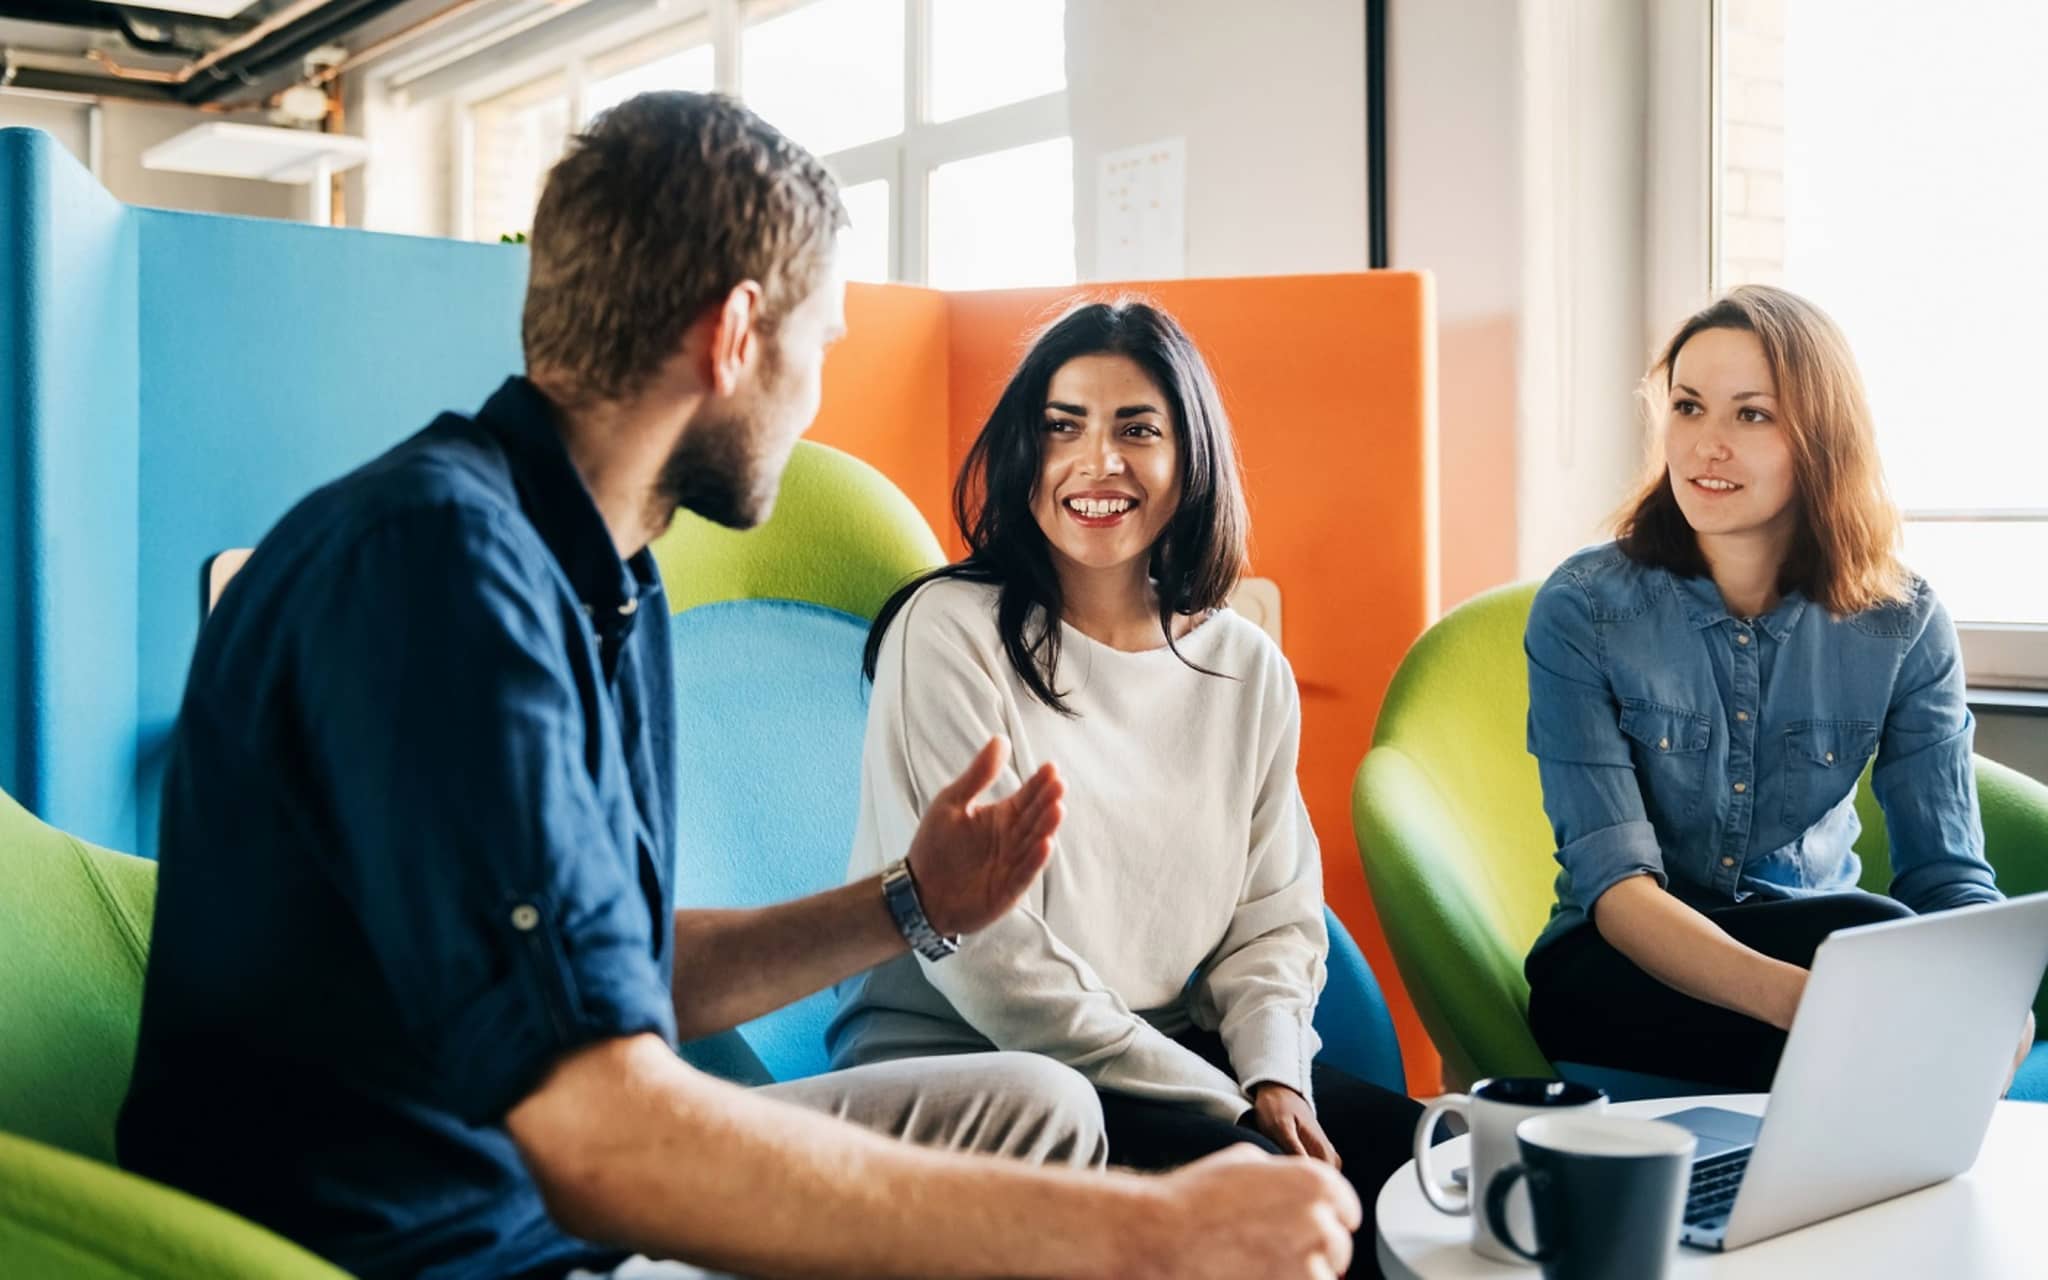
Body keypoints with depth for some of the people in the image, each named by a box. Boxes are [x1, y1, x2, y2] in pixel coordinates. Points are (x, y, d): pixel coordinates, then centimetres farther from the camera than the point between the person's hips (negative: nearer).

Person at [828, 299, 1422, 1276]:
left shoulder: (1249, 670, 9)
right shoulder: (951, 633, -9)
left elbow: (1277, 917, 10)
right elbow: (980, 952, -15)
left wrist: (1274, 1076, -12)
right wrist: (1226, 1107, -16)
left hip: (1180, 1055, 6)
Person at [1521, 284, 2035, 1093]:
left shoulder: (1903, 625, -4)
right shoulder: (1583, 610, -13)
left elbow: (1948, 872, -7)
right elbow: (1613, 886, -21)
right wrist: (1799, 997, -40)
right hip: (1622, 972, -3)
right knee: (1885, 945, -31)